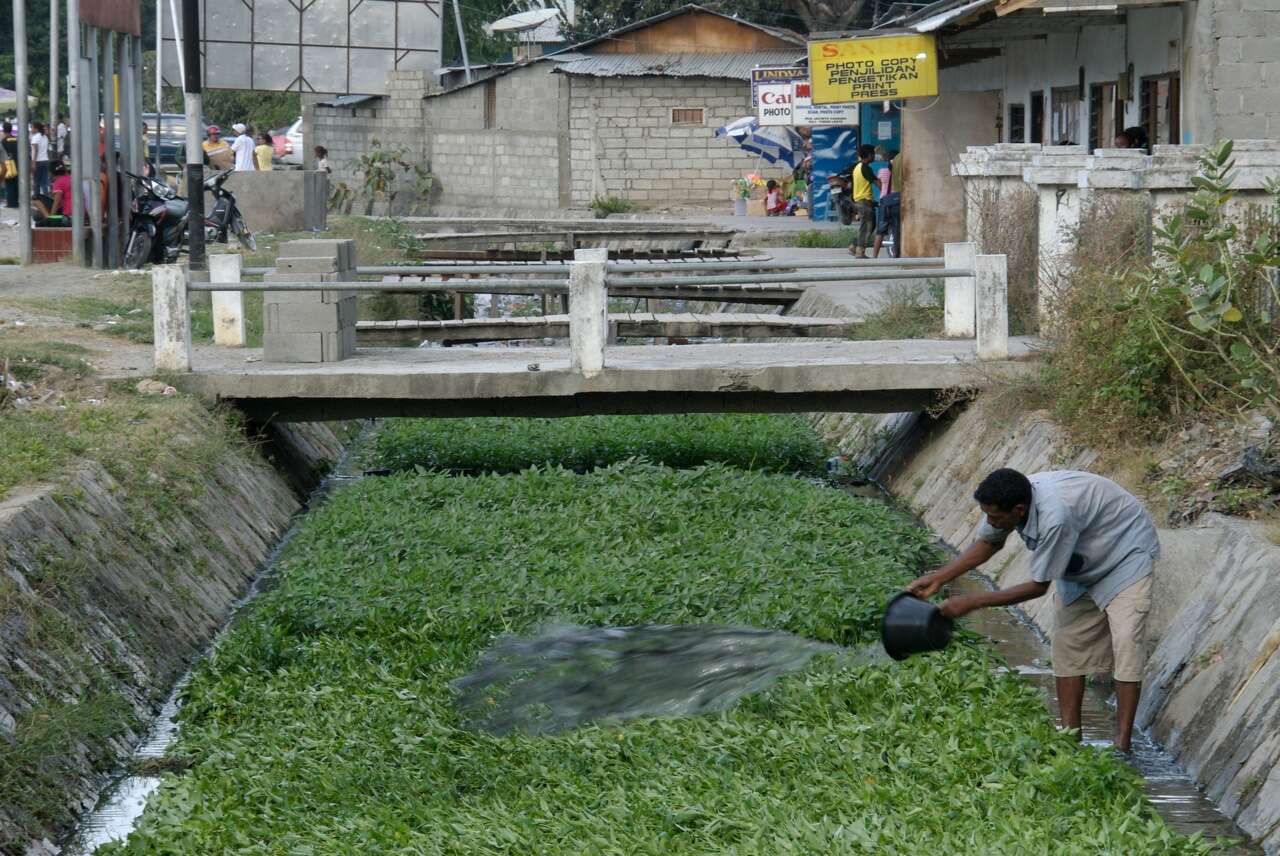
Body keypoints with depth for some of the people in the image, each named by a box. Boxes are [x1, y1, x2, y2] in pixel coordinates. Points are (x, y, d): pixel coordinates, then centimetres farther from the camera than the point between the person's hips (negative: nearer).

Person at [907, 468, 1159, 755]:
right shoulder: (1009, 500, -19)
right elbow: (989, 542, 5)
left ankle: (1122, 744, -16)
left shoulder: (1055, 516, -42)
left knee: (1126, 643, -17)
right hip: (1083, 561, 8)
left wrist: (972, 602, -25)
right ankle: (1070, 734, 8)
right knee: (1067, 643, 4)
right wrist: (938, 578, -4)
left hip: (1127, 552, -8)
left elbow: (1039, 586, -29)